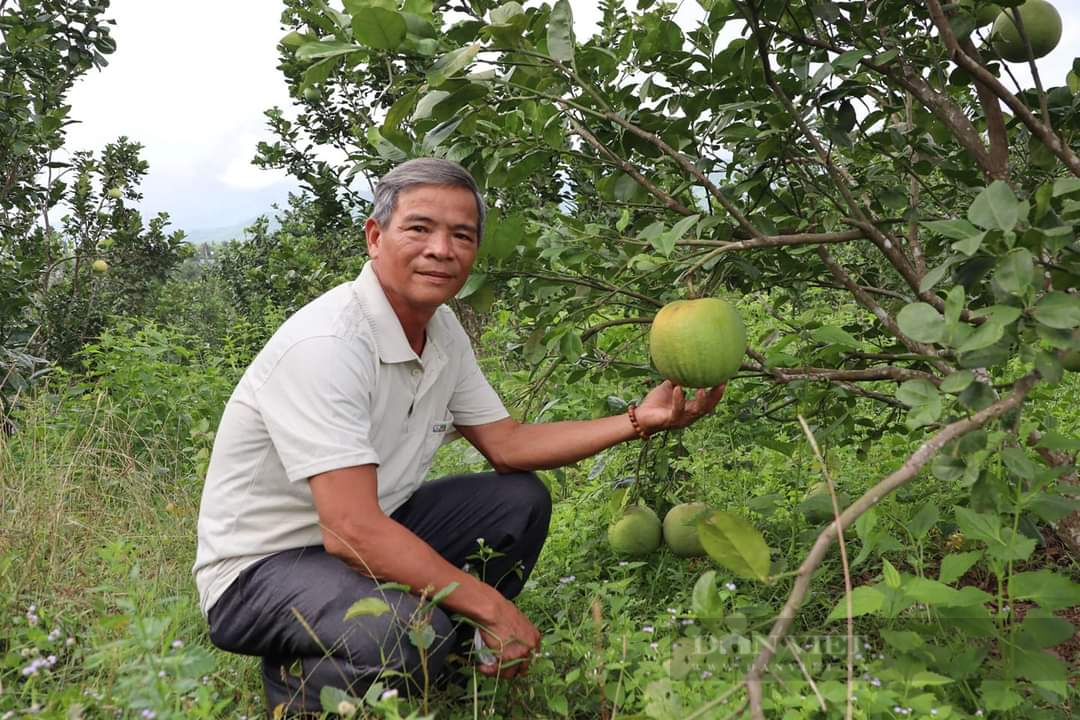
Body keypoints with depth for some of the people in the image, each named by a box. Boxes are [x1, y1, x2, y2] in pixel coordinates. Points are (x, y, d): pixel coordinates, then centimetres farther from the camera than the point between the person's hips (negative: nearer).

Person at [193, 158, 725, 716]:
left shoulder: (441, 330, -1)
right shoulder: (326, 345, -29)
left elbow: (508, 446, 4)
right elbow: (351, 531, -33)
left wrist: (641, 419, -4)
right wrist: (492, 607, -25)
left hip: (367, 535, 8)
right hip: (262, 566, -8)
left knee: (520, 500, 1)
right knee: (410, 635, -34)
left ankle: (426, 658, 7)